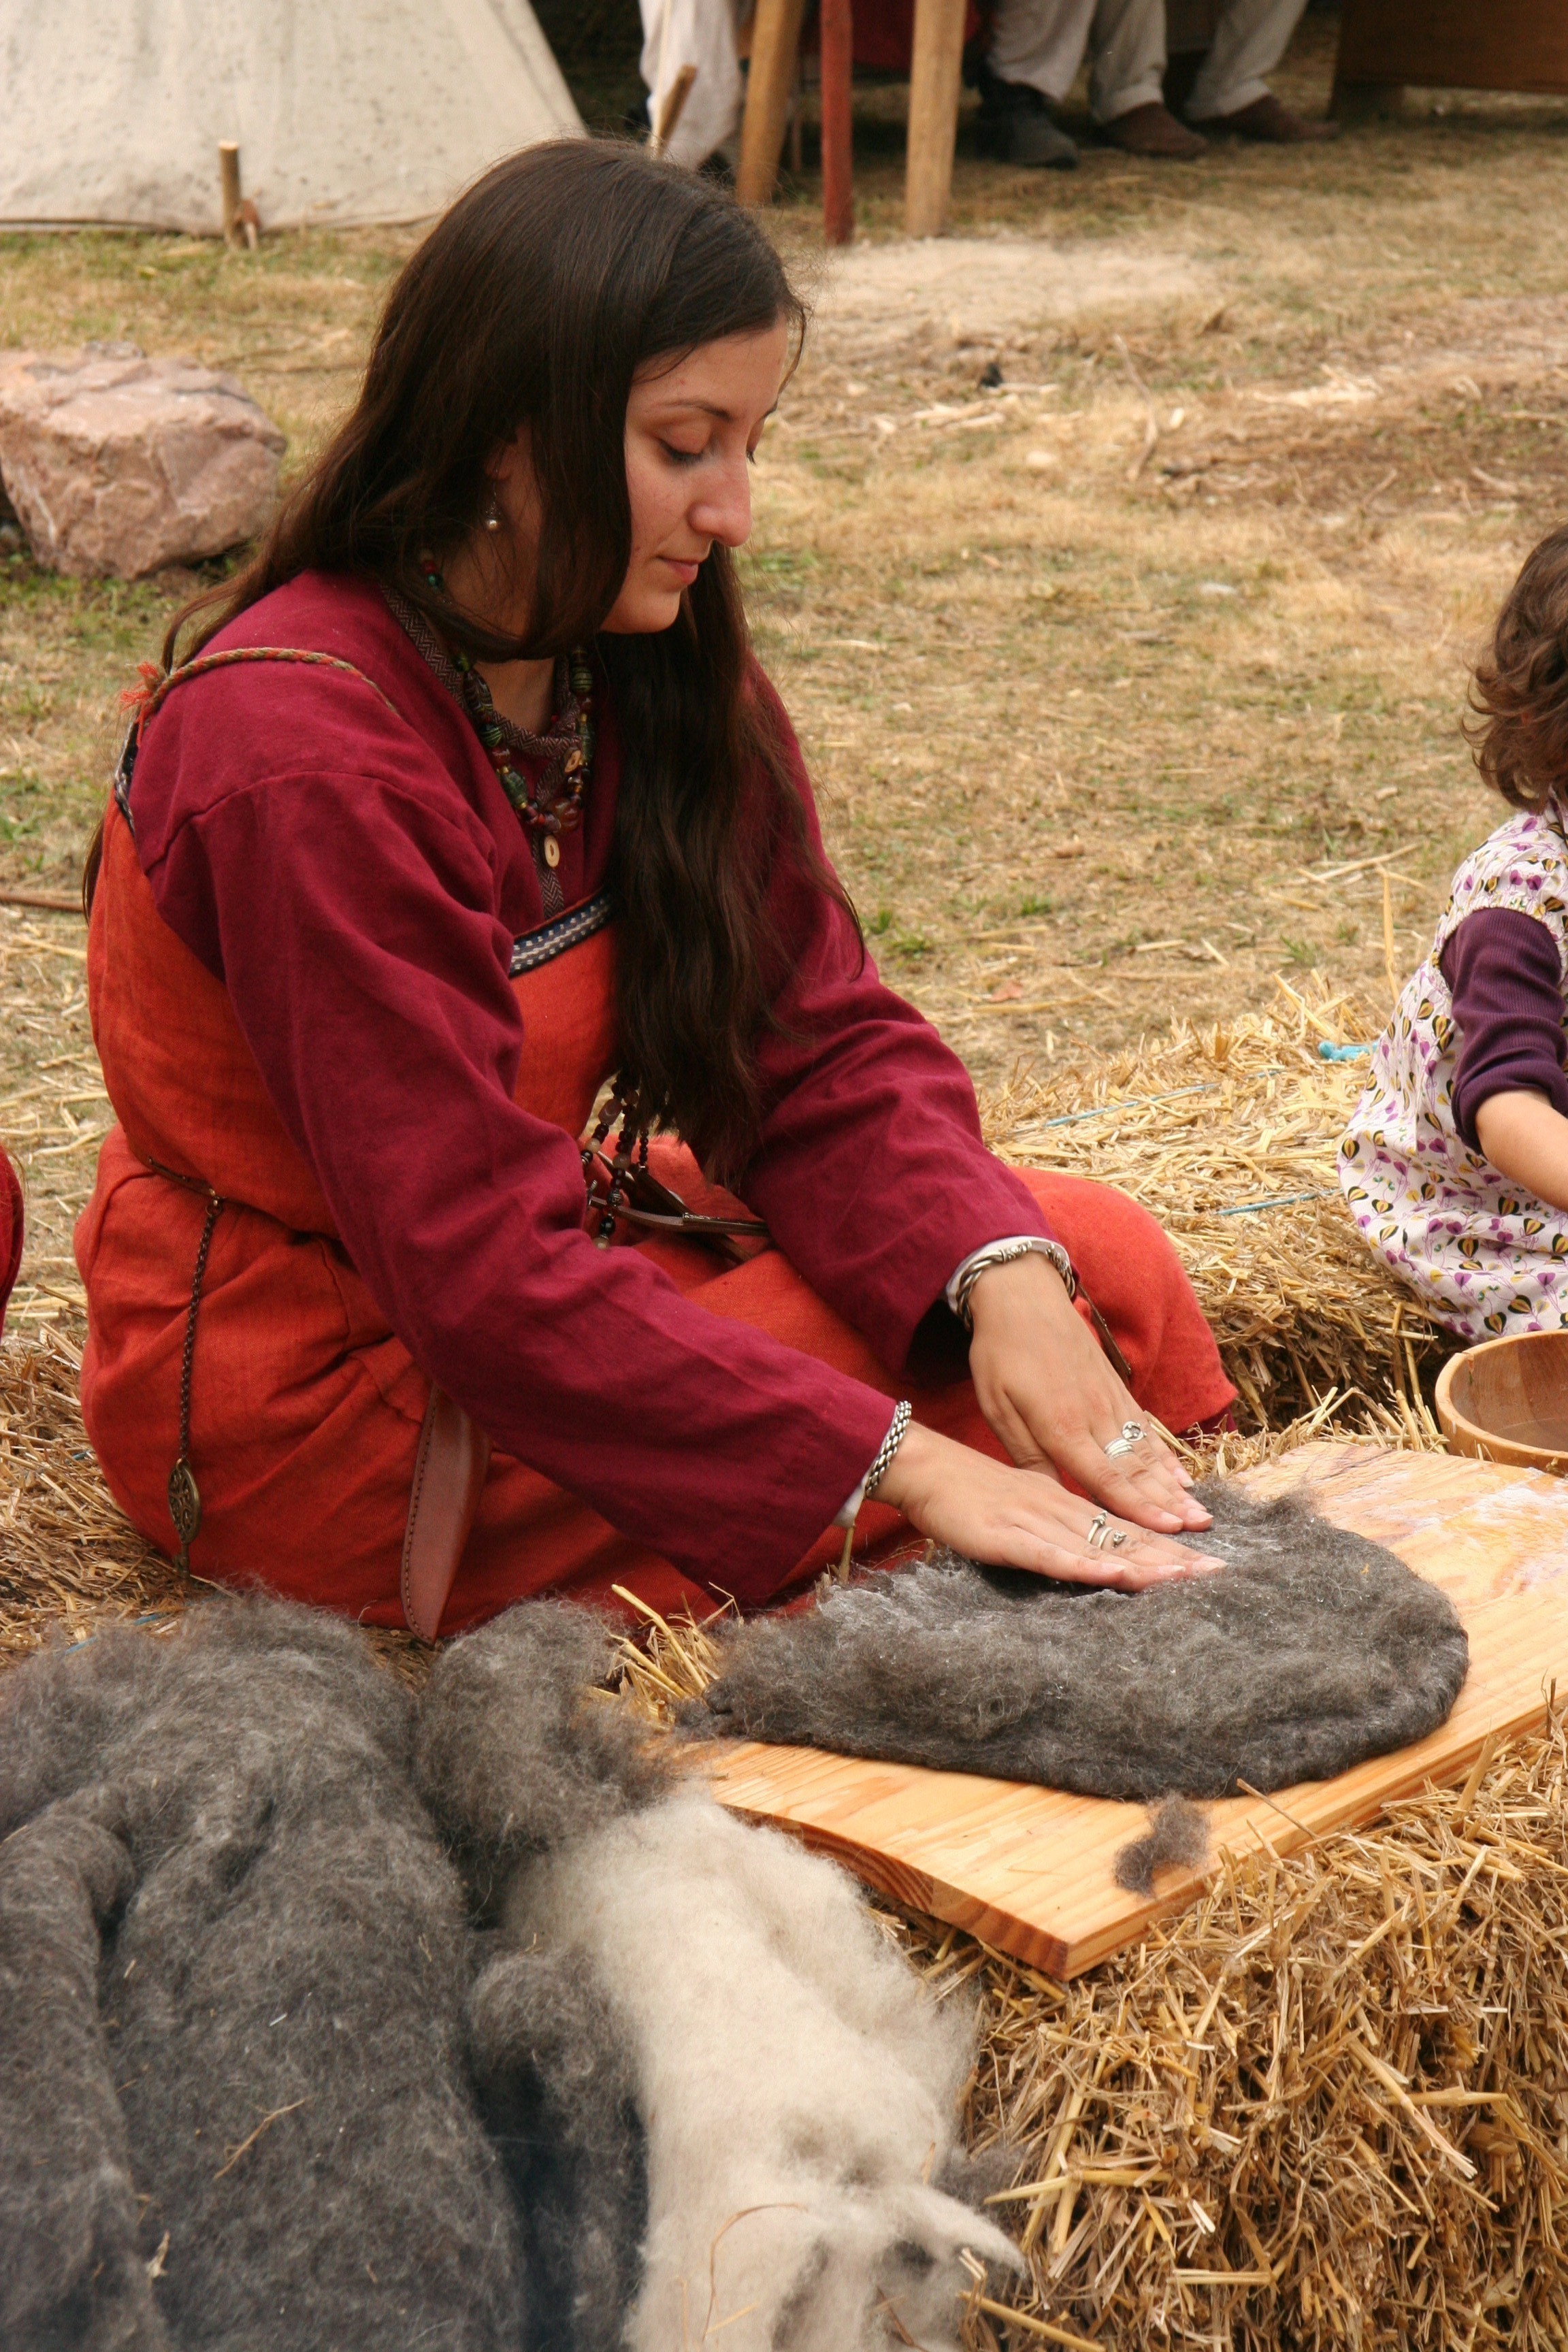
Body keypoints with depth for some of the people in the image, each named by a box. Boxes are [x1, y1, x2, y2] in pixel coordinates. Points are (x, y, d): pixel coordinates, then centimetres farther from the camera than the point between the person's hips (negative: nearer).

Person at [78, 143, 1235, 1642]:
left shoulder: (651, 667, -2)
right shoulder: (297, 747, -28)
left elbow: (818, 1042, -4)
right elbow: (477, 1265, -29)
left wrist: (1003, 1273, -24)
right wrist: (901, 1461, -30)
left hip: (552, 1252, 8)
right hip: (308, 1388, -8)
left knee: (1100, 1263, -4)